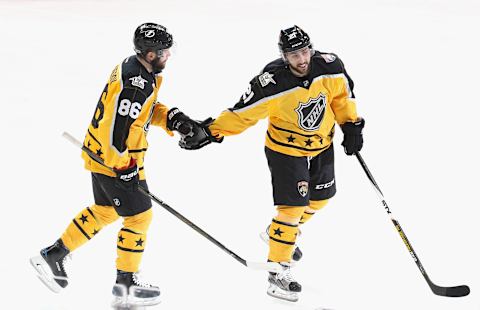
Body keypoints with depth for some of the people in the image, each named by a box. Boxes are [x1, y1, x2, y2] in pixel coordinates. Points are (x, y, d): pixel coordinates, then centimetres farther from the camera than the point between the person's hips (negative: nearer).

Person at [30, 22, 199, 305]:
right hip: (116, 160, -10)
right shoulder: (135, 85, -28)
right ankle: (126, 281, 16)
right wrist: (124, 166, -22)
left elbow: (147, 108, 19)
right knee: (139, 216, 3)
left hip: (100, 155, 10)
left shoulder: (137, 68, 4)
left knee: (105, 211, 24)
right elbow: (114, 129, -30)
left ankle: (53, 255, 30)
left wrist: (170, 118, 3)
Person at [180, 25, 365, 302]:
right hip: (286, 149, -6)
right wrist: (210, 132, -24)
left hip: (322, 146, 6)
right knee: (293, 207, -12)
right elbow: (243, 113, -22)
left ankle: (282, 234, 47)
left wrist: (351, 125, -1)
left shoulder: (329, 67, -20)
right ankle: (279, 272, -2)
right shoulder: (272, 84, -30)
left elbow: (343, 92, 0)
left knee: (320, 198, 21)